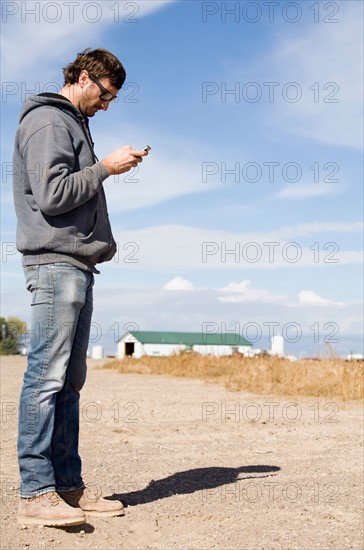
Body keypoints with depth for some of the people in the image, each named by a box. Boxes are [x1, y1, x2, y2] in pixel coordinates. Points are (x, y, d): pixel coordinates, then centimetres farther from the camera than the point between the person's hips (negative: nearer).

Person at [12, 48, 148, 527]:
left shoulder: (72, 124, 26)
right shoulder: (47, 121, -4)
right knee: (47, 377, -11)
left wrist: (111, 168, 12)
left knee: (68, 380, 8)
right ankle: (35, 493, -8)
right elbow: (51, 194, -15)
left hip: (77, 264, 10)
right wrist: (107, 167, -9)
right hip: (55, 262, -10)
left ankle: (69, 487, 12)